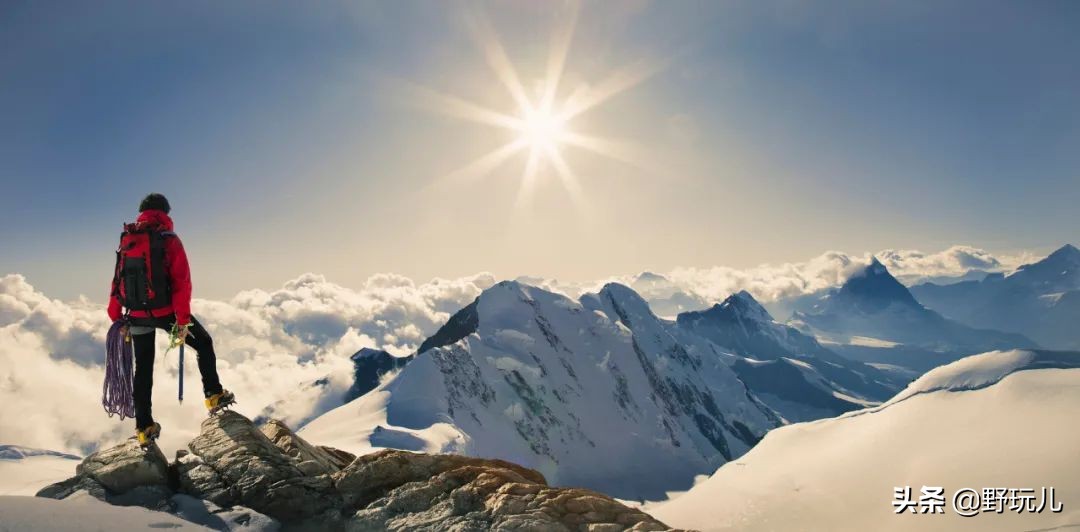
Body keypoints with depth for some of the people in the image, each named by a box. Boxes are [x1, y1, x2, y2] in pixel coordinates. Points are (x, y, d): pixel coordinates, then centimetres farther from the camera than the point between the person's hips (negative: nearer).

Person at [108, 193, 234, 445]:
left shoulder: (127, 240, 4)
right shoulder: (169, 240, -10)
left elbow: (117, 280, 6)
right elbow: (181, 282, -16)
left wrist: (116, 317, 13)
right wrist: (183, 320, -14)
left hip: (137, 315, 5)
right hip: (166, 312, -4)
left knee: (143, 368, 14)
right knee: (203, 343, 17)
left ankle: (144, 427, 17)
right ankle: (214, 395, 13)